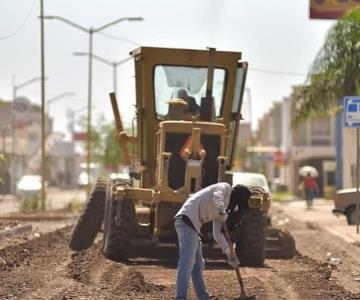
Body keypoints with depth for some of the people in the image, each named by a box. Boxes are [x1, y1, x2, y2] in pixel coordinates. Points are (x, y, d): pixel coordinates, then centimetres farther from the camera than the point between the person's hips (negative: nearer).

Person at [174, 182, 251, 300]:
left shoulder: (221, 209, 28)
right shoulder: (225, 188, 5)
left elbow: (217, 233, 27)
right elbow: (217, 196, -19)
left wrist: (229, 252, 21)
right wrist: (222, 212, -35)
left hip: (192, 224, 10)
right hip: (187, 219, -10)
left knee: (198, 264, 17)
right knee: (187, 262, -16)